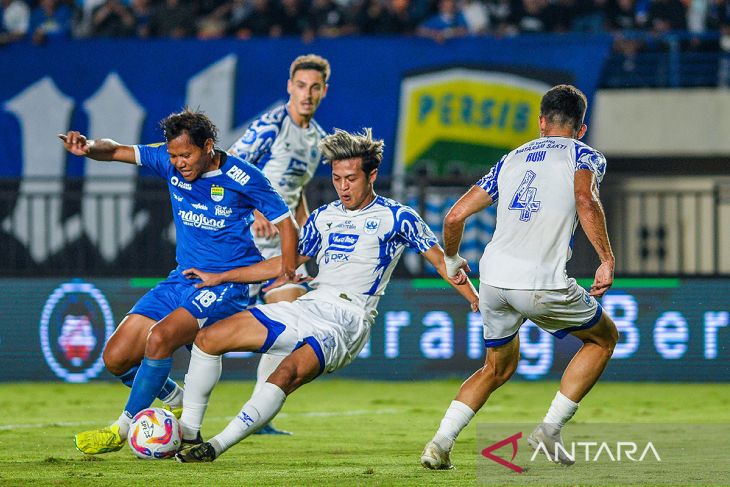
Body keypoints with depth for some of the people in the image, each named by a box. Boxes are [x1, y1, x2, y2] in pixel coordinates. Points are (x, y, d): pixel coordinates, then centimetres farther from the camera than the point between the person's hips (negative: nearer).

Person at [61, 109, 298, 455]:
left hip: (227, 286, -6)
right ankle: (177, 401, 24)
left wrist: (287, 279, -14)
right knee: (116, 358, -1)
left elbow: (285, 224, -3)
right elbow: (116, 151, -1)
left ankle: (125, 428, -17)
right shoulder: (170, 161, -1)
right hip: (182, 280, 7)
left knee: (160, 337, -30)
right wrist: (88, 147, -24)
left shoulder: (243, 178, -12)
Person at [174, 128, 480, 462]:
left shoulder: (396, 218, 2)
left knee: (287, 373, -34)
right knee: (208, 339, -1)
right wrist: (220, 278, 25)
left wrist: (476, 300, -13)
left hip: (348, 319, -7)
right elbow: (287, 263, 27)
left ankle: (216, 447, -36)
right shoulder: (323, 217, 18)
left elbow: (440, 261, 2)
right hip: (306, 308, 7)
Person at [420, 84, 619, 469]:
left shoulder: (512, 159, 20)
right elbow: (586, 201, -16)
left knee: (499, 368, 26)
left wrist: (452, 260, 33)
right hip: (541, 285, -5)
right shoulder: (584, 156, 7)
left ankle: (440, 442, 7)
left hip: (492, 279, 5)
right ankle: (549, 431, 11)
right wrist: (607, 260, -14)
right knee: (604, 337, 21)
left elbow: (455, 216, 16)